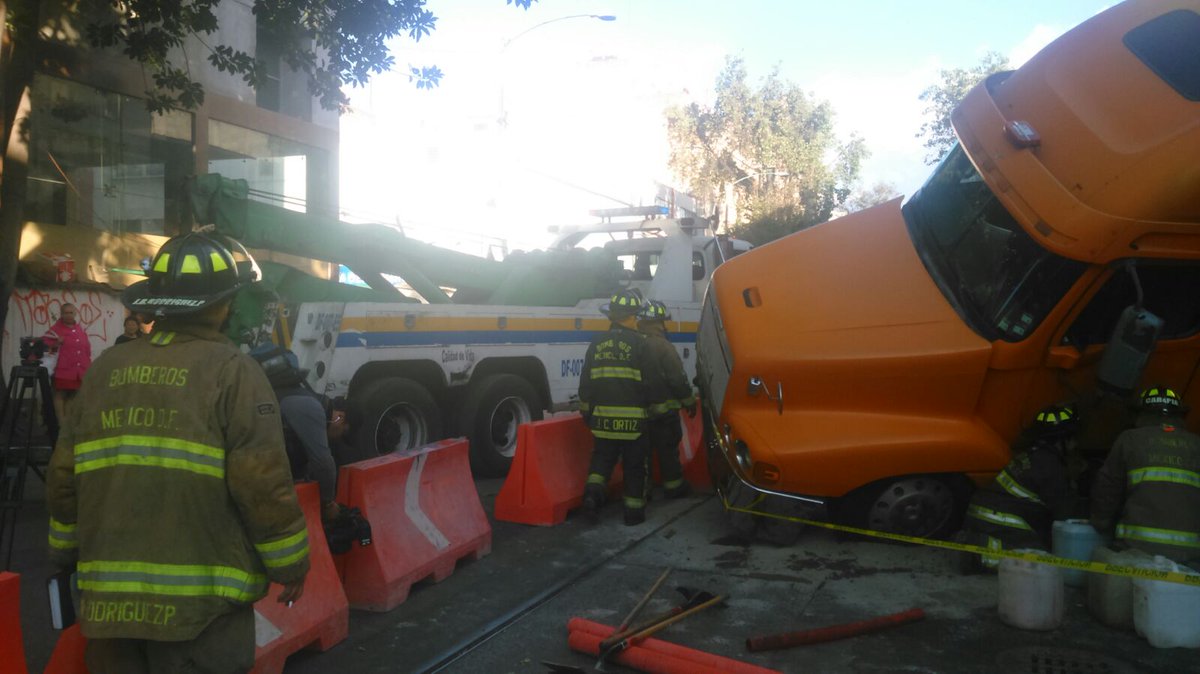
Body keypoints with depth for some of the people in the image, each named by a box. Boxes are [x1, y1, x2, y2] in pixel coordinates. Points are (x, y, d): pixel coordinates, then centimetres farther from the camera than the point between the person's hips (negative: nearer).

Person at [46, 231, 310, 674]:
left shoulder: (105, 369, 7)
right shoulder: (232, 371, -10)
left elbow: (63, 480, 10)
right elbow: (263, 486, -15)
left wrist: (67, 555, 25)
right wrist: (290, 565, -3)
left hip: (108, 599, 5)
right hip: (201, 602, -5)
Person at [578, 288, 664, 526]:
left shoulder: (597, 342, 5)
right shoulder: (639, 342, -9)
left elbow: (585, 381, 8)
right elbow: (651, 380, -7)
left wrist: (586, 410, 17)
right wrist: (647, 404, 10)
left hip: (603, 415, 4)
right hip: (632, 416, -3)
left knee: (602, 457, 18)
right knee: (634, 464, 8)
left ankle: (593, 490, -4)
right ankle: (634, 511, 13)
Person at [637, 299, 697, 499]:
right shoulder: (663, 347, -17)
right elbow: (678, 379, -16)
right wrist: (689, 401, -2)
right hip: (663, 410, -5)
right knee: (668, 449, 9)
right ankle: (673, 486, 19)